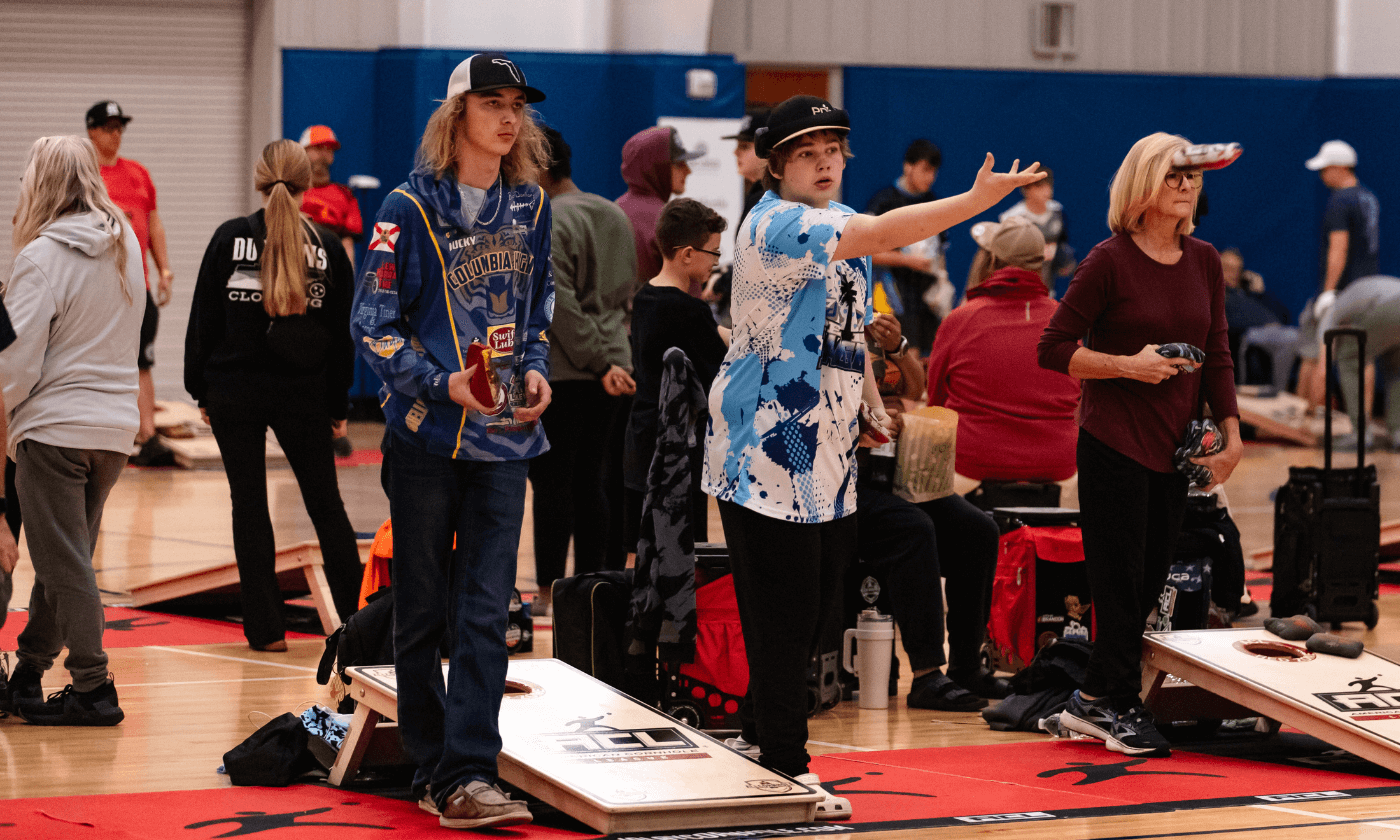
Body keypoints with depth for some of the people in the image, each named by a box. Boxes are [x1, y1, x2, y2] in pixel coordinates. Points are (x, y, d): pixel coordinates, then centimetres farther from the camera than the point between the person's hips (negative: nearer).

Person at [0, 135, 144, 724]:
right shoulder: (125, 244, 6)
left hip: (54, 426, -7)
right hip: (116, 424, 7)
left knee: (65, 563, 1)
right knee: (64, 559, 16)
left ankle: (92, 688, 1)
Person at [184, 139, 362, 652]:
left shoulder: (229, 238, -4)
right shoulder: (328, 246, -1)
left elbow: (203, 320, -1)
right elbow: (342, 333, 3)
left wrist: (200, 389, 8)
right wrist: (337, 404, 12)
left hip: (235, 392, -1)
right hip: (304, 396, 1)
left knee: (249, 505, 6)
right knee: (325, 503, 10)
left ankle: (266, 627, 5)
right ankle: (359, 617, 8)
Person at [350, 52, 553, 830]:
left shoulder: (531, 207, 8)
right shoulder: (411, 208, -5)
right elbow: (374, 324, -5)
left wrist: (536, 369, 3)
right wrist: (443, 383, -17)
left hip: (504, 439, 3)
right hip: (427, 436, -3)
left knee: (486, 612, -4)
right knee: (422, 612, 5)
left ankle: (469, 777, -5)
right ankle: (433, 772, 15)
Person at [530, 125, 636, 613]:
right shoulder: (615, 216, 13)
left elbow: (560, 305, -18)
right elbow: (626, 291, 16)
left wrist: (600, 361, -15)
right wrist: (610, 353, 15)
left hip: (557, 371, -8)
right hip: (608, 373, 8)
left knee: (551, 482, -3)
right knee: (589, 481, 12)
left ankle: (547, 592, -1)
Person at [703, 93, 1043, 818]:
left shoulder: (842, 221, 14)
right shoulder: (775, 226, -16)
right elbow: (882, 235, -29)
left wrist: (872, 402, 20)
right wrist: (977, 199, -32)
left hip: (829, 450, 9)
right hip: (769, 450, -9)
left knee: (816, 602, 11)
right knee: (783, 609, -5)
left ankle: (770, 731, 22)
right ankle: (783, 767, 1)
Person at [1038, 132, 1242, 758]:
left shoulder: (1203, 262, 7)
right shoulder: (1109, 262, -9)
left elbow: (1217, 356, 12)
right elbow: (1053, 350, -7)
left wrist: (1231, 435, 3)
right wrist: (1127, 364, -18)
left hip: (1173, 447, 6)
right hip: (1113, 442, -6)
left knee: (1151, 577, 8)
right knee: (1121, 577, -2)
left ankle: (1093, 701, 19)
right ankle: (1119, 705, 10)